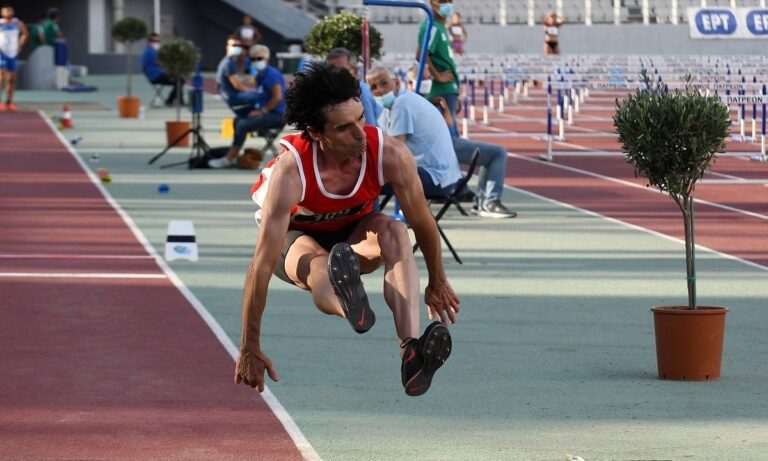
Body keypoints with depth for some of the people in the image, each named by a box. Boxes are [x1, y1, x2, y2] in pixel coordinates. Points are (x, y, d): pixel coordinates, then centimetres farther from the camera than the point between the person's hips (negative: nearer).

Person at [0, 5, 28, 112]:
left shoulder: (18, 23, 2)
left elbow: (25, 33, 21)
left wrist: (19, 45, 12)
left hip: (12, 54, 5)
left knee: (11, 79, 7)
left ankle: (9, 102, 17)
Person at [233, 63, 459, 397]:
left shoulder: (390, 155, -29)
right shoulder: (290, 172, -37)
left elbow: (422, 223, -10)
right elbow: (262, 266, -35)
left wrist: (437, 283, 3)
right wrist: (250, 350, -34)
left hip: (354, 231, 3)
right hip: (295, 234, -3)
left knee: (394, 232, -33)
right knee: (320, 268, -39)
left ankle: (411, 353, -50)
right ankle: (349, 305, -77)